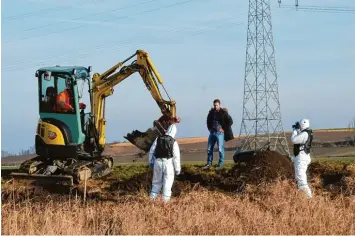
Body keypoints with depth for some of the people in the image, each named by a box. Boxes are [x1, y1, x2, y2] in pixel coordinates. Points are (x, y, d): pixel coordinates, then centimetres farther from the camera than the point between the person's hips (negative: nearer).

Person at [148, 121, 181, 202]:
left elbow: (151, 151, 7)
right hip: (168, 162, -3)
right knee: (168, 181, 4)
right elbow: (176, 156, -5)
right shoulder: (173, 142, -6)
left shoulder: (158, 139, 3)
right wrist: (177, 168, 2)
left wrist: (151, 162, 18)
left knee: (157, 180, 15)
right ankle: (165, 199, -1)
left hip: (158, 162, 3)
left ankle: (153, 197, 17)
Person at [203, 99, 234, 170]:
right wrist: (209, 128, 14)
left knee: (220, 149, -3)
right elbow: (208, 120, 25)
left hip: (220, 133, -5)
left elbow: (230, 121, -10)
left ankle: (221, 164, 6)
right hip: (212, 132, 5)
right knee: (209, 149, 8)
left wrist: (224, 129, -10)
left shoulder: (223, 113, -9)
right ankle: (209, 163, 19)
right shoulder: (211, 112, 6)